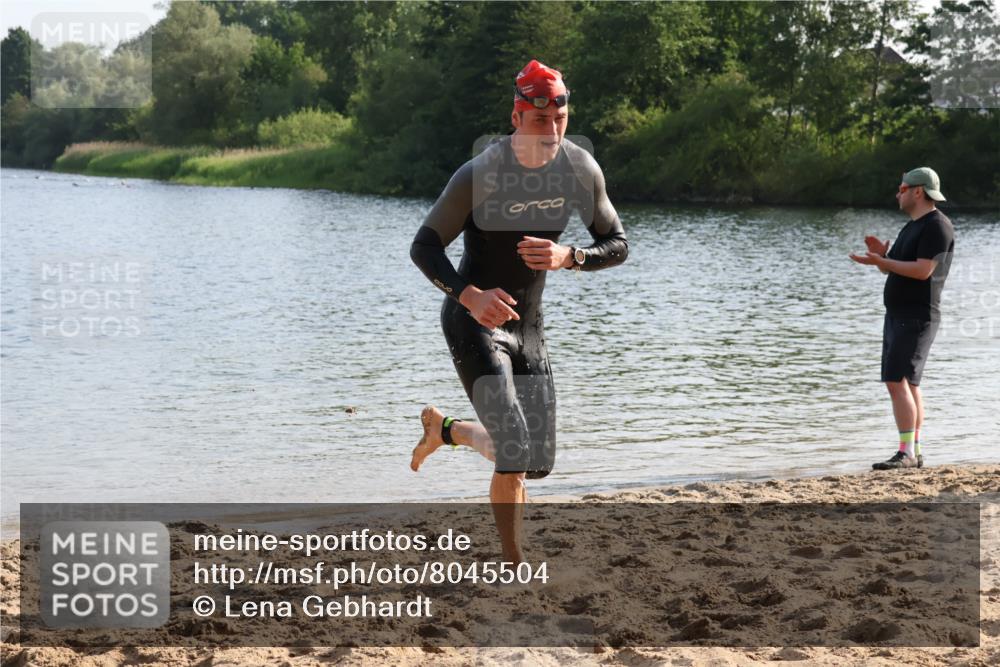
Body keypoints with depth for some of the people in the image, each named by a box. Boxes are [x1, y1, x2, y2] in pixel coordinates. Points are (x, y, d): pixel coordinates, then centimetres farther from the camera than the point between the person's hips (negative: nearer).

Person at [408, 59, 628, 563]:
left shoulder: (580, 170, -7)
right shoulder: (480, 174, -20)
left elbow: (617, 245, 1)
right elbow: (423, 247, -15)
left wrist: (567, 256, -20)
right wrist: (470, 295, -33)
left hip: (528, 324, 6)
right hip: (474, 321, -6)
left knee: (539, 463, 10)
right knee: (515, 454, -19)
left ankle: (444, 429, 36)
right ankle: (515, 568, -1)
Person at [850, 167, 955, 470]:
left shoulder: (937, 226, -13)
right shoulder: (912, 226, 18)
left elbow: (923, 271, -23)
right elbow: (894, 270, 19)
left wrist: (881, 261, -23)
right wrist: (881, 255, -2)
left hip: (917, 317, -10)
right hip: (898, 316, 10)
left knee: (897, 381, -17)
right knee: (908, 383, 10)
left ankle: (906, 453, -18)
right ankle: (915, 453, 13)